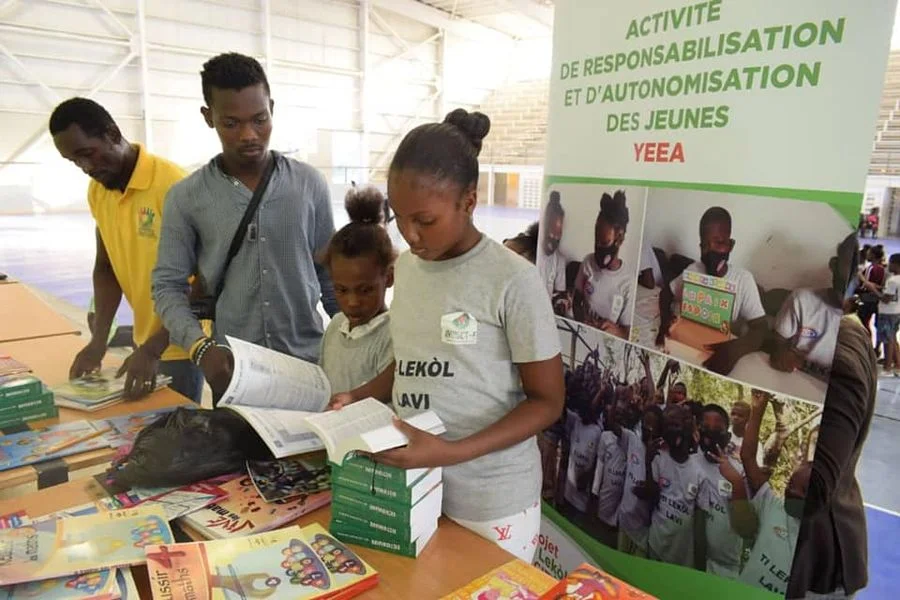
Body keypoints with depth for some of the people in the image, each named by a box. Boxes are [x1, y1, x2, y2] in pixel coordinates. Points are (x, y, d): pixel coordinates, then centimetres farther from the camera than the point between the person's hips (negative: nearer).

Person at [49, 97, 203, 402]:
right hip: (144, 340, 6)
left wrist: (153, 349, -23)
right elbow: (105, 267, 7)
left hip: (180, 341, -6)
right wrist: (98, 340, -5)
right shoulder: (97, 191, 2)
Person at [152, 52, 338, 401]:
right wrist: (201, 346, -17)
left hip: (309, 365, 1)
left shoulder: (310, 184, 0)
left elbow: (330, 274, 6)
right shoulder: (186, 197, -3)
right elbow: (168, 285, -1)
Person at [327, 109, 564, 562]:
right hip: (411, 483, 5)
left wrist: (452, 453, -23)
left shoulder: (512, 280, -17)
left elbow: (547, 401, -12)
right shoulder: (406, 266, 1)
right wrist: (360, 398, -3)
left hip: (490, 500, -5)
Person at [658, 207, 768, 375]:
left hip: (717, 352, -2)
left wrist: (736, 349, -36)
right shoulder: (692, 271, -5)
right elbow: (665, 293, 10)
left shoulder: (743, 279, -14)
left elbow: (760, 329, -14)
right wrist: (665, 318, -13)